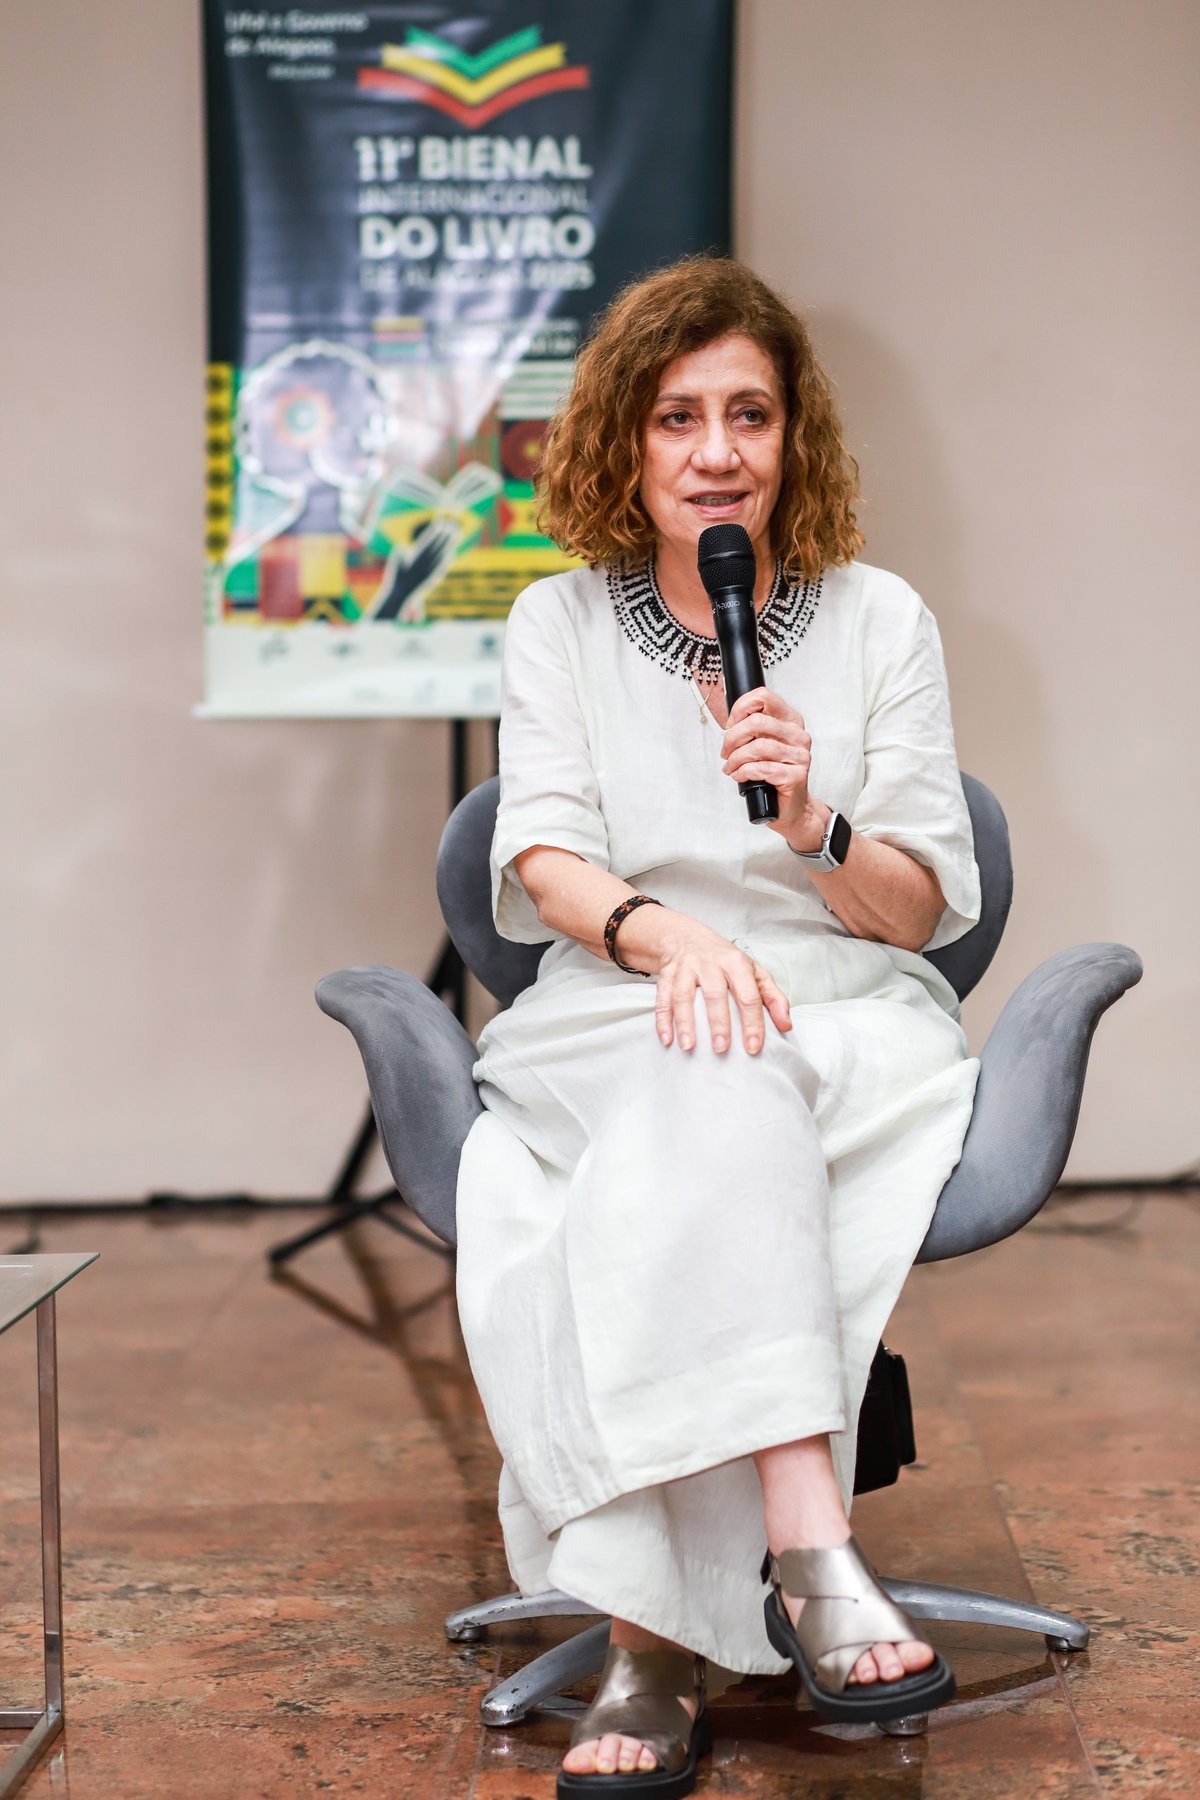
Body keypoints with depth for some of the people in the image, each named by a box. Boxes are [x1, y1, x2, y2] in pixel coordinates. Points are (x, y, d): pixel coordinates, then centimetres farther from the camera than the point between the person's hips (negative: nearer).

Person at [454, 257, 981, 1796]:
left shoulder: (879, 618, 9)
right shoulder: (561, 623, 12)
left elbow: (922, 911, 5)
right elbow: (544, 861, -2)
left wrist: (816, 829, -18)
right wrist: (666, 934, -25)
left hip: (847, 1020, 0)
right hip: (610, 1019, 0)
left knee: (682, 1147, -35)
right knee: (709, 1089, -37)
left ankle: (659, 1632, -40)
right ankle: (810, 1550, -47)